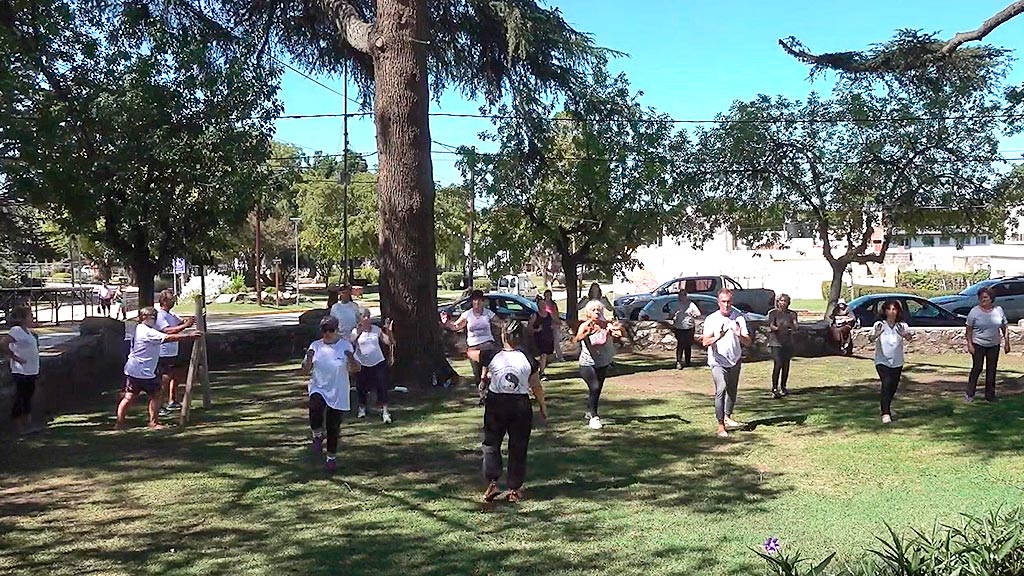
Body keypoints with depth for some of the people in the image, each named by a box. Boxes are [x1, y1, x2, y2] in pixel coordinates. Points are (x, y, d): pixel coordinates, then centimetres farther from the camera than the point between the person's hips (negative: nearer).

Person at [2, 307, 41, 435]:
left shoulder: (28, 332, 9)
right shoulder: (17, 330, -17)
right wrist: (15, 358, -20)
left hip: (31, 371, 9)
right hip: (21, 372, -9)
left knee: (28, 397, 15)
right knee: (20, 399, -1)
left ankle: (28, 425, 23)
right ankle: (20, 427, 7)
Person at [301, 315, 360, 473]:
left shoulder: (345, 345, -5)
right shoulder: (315, 346, 0)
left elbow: (355, 369, -5)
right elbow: (305, 372, 2)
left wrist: (351, 359, -27)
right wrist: (309, 358, -18)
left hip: (338, 393, 0)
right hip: (318, 388, 0)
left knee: (333, 427, 7)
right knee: (316, 407, -34)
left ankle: (331, 458, 29)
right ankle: (317, 436, -8)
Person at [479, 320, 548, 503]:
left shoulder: (492, 356, -7)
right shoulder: (528, 360, -5)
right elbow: (537, 387, 3)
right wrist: (543, 406, 17)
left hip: (496, 404, 0)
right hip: (521, 405, 1)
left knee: (491, 444, 12)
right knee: (518, 448, 9)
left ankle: (492, 482, -1)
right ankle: (514, 489, 11)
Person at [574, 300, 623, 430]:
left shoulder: (606, 325, -6)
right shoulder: (584, 326, -12)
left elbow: (618, 333, -22)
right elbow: (578, 338, -32)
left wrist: (617, 332, -46)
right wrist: (588, 333, -52)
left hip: (602, 364, 4)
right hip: (587, 364, -4)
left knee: (597, 390, 13)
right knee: (594, 387, -20)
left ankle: (589, 413, 34)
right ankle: (594, 417, -11)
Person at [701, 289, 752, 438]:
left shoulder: (739, 317, 0)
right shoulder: (711, 319, -6)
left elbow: (748, 342, -3)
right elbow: (705, 342, -15)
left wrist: (739, 335, -24)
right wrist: (718, 337, -33)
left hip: (735, 360, 4)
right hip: (718, 361, -4)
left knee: (732, 391, 15)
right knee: (721, 389, -19)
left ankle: (727, 416, 38)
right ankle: (720, 425, -18)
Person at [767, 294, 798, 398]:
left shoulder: (791, 314, 9)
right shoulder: (772, 313, 0)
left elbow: (795, 328, 1)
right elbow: (770, 326, -14)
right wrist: (776, 328, -36)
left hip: (788, 342, 4)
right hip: (776, 342, -4)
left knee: (786, 365, 7)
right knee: (778, 365, -14)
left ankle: (783, 387, 21)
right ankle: (774, 389, -14)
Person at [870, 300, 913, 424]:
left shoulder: (902, 326, -5)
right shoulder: (879, 324, -9)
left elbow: (910, 338, -20)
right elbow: (871, 339, -22)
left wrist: (906, 335, -44)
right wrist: (876, 335, -45)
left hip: (897, 362, 3)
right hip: (882, 361, -3)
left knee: (893, 387, 13)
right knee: (886, 383, -19)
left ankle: (887, 407, 39)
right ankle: (885, 413, -18)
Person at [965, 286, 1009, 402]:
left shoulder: (998, 310, 2)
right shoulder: (974, 311, -7)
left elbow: (1004, 327, 9)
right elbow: (969, 329, -5)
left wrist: (1006, 342, 7)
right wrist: (969, 344, -11)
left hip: (994, 345, 3)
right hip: (978, 345, -3)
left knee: (991, 370, 7)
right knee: (977, 368, -6)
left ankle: (990, 394, 15)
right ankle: (970, 394, 1)